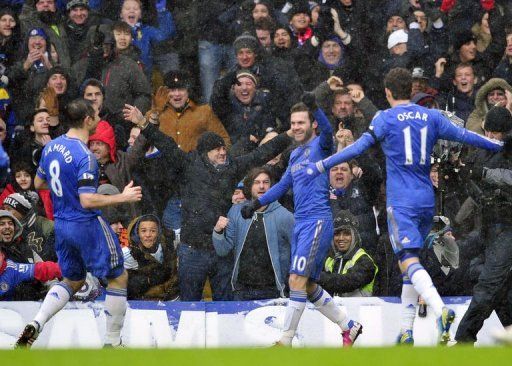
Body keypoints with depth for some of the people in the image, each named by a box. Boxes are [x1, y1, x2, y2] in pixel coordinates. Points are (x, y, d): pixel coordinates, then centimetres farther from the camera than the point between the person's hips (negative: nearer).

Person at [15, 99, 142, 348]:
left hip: (62, 225, 8)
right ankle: (112, 342, 11)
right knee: (119, 278, 9)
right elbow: (87, 201, -27)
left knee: (73, 280, 24)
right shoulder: (85, 157, -22)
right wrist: (123, 197, -18)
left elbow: (38, 183, 15)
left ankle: (36, 324, 3)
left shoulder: (51, 147, 2)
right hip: (87, 225, -8)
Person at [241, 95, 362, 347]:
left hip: (317, 222, -9)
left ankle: (285, 341, -12)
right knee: (309, 286, 11)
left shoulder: (319, 146, -5)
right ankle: (349, 327, 25)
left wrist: (314, 108, -46)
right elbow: (283, 185, 31)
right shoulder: (296, 154, 19)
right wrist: (256, 204, 25)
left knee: (297, 280, -14)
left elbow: (327, 130, -28)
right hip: (300, 223, 9)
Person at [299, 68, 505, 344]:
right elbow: (464, 136, 12)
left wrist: (321, 166, -8)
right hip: (426, 200, 6)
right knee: (409, 264, 15)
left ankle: (441, 310, -40)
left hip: (401, 202, -5)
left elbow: (359, 148, -11)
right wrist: (502, 146, 25)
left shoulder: (386, 118, -4)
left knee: (409, 261, -16)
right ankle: (406, 332, 14)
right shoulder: (431, 117, 9)